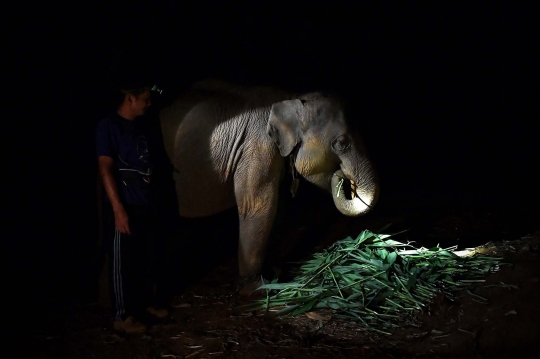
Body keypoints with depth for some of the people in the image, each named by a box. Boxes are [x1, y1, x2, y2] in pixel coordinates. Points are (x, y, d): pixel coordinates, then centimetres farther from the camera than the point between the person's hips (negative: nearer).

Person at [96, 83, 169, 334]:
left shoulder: (142, 124, 10)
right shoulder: (108, 126, -14)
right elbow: (105, 169, -17)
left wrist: (153, 197, 17)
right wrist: (118, 209, -21)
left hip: (146, 203, 8)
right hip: (125, 206, -8)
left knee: (149, 257, 16)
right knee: (123, 261, 2)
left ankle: (145, 303, 33)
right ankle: (121, 316, 13)